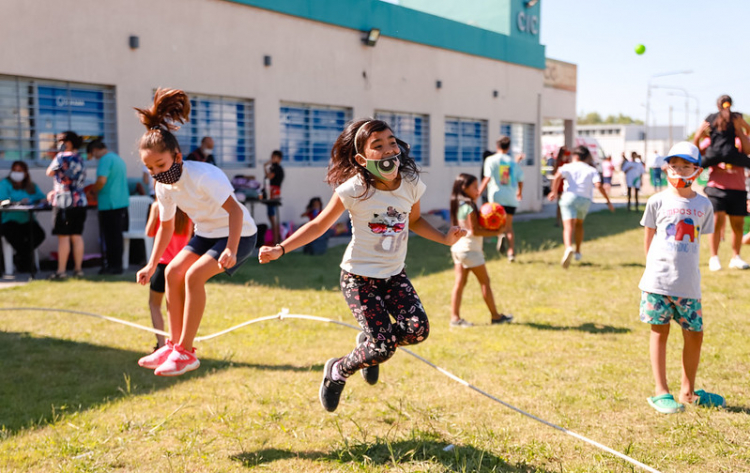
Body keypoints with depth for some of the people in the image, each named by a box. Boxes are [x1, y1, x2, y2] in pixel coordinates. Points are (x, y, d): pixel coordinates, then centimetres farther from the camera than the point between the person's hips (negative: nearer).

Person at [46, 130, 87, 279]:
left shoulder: (62, 157, -10)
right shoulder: (80, 159, 14)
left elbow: (50, 172, 1)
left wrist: (55, 159, 11)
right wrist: (55, 192, 25)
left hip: (65, 202, -7)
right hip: (80, 201, 7)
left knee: (63, 237, -4)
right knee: (77, 236, 9)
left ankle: (61, 271, -2)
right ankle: (78, 268, 10)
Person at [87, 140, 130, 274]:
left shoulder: (105, 160, -12)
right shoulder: (118, 158, 16)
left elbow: (101, 181, -23)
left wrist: (92, 191, -5)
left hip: (109, 204, -9)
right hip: (122, 202, 9)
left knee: (110, 237, -3)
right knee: (116, 235, 13)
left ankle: (114, 266, 0)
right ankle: (117, 265, 17)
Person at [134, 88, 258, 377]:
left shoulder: (203, 175, -28)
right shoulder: (164, 187, -5)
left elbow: (234, 209, -34)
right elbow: (166, 226, 8)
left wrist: (231, 249, -44)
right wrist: (152, 265, 5)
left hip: (238, 234, -8)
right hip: (207, 233, 8)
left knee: (194, 275, -23)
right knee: (173, 272, -4)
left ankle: (186, 352, -14)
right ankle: (174, 344, 8)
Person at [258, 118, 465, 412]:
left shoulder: (411, 185, -6)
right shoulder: (354, 190, -18)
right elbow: (319, 225, -9)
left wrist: (444, 238, -2)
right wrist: (280, 249, -18)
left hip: (394, 275, 5)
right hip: (359, 277, -4)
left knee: (417, 330, -17)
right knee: (384, 348, -14)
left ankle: (369, 341, 17)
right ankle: (337, 371, 18)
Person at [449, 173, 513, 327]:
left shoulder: (458, 204, 10)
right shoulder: (469, 206, -17)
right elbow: (474, 230, -18)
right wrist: (495, 232, -13)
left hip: (457, 247, 8)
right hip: (469, 248, -8)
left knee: (460, 282, 8)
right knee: (484, 281, 3)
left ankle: (455, 317, 6)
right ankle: (495, 316, 12)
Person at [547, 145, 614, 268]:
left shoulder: (568, 167, 11)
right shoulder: (592, 170, 15)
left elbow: (557, 176, -10)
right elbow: (598, 185, -3)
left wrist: (554, 192, -1)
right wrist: (608, 201, -2)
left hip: (569, 197, -3)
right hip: (585, 200, 3)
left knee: (568, 226, -15)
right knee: (579, 224, 27)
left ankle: (568, 248, -43)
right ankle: (578, 252, 32)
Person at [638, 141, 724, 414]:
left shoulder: (703, 205, 6)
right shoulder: (657, 202, 0)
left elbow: (696, 240, 13)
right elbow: (649, 238, 7)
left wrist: (683, 266, 8)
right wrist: (654, 267, 5)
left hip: (688, 282, 3)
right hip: (659, 279, -2)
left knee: (695, 335, 7)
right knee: (660, 332, 4)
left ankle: (688, 391, 24)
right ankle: (661, 392, 11)